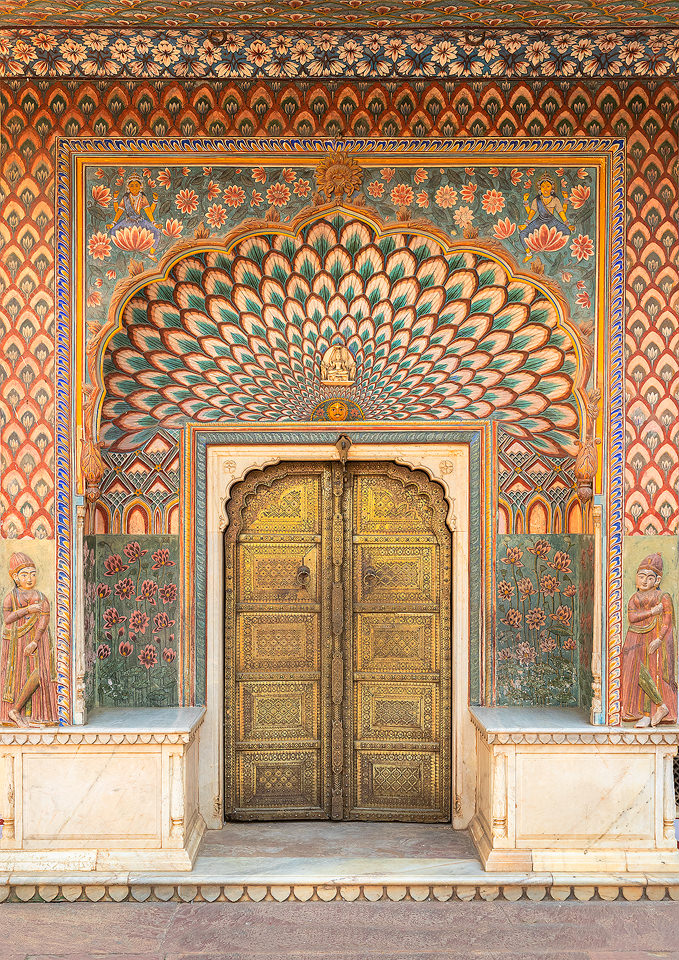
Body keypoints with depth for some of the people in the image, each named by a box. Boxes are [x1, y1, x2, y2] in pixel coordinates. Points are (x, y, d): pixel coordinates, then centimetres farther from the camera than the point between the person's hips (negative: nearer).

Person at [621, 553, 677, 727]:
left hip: (655, 642, -4)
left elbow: (667, 622, -6)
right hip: (636, 642, 4)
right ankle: (646, 715, 3)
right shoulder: (634, 598, 13)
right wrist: (652, 611, -11)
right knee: (638, 674, -5)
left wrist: (658, 640, -17)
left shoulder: (664, 598, 1)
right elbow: (632, 617, -3)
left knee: (645, 675, -11)